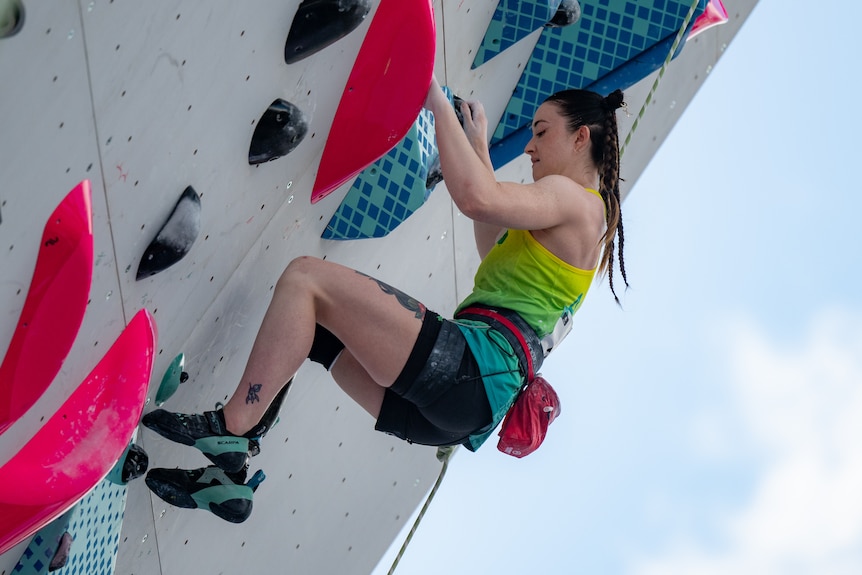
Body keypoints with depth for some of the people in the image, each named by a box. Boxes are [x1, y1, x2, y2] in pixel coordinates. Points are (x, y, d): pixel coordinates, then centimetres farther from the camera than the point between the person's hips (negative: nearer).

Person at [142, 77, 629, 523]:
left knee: (306, 278, -13)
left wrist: (438, 102, -10)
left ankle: (231, 427, -11)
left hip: (477, 367, -11)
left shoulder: (571, 197, -3)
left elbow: (476, 198, -23)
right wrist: (480, 147, 45)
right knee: (300, 323, 17)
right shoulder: (568, 224, 27)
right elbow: (496, 253, 46)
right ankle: (230, 473, 10)